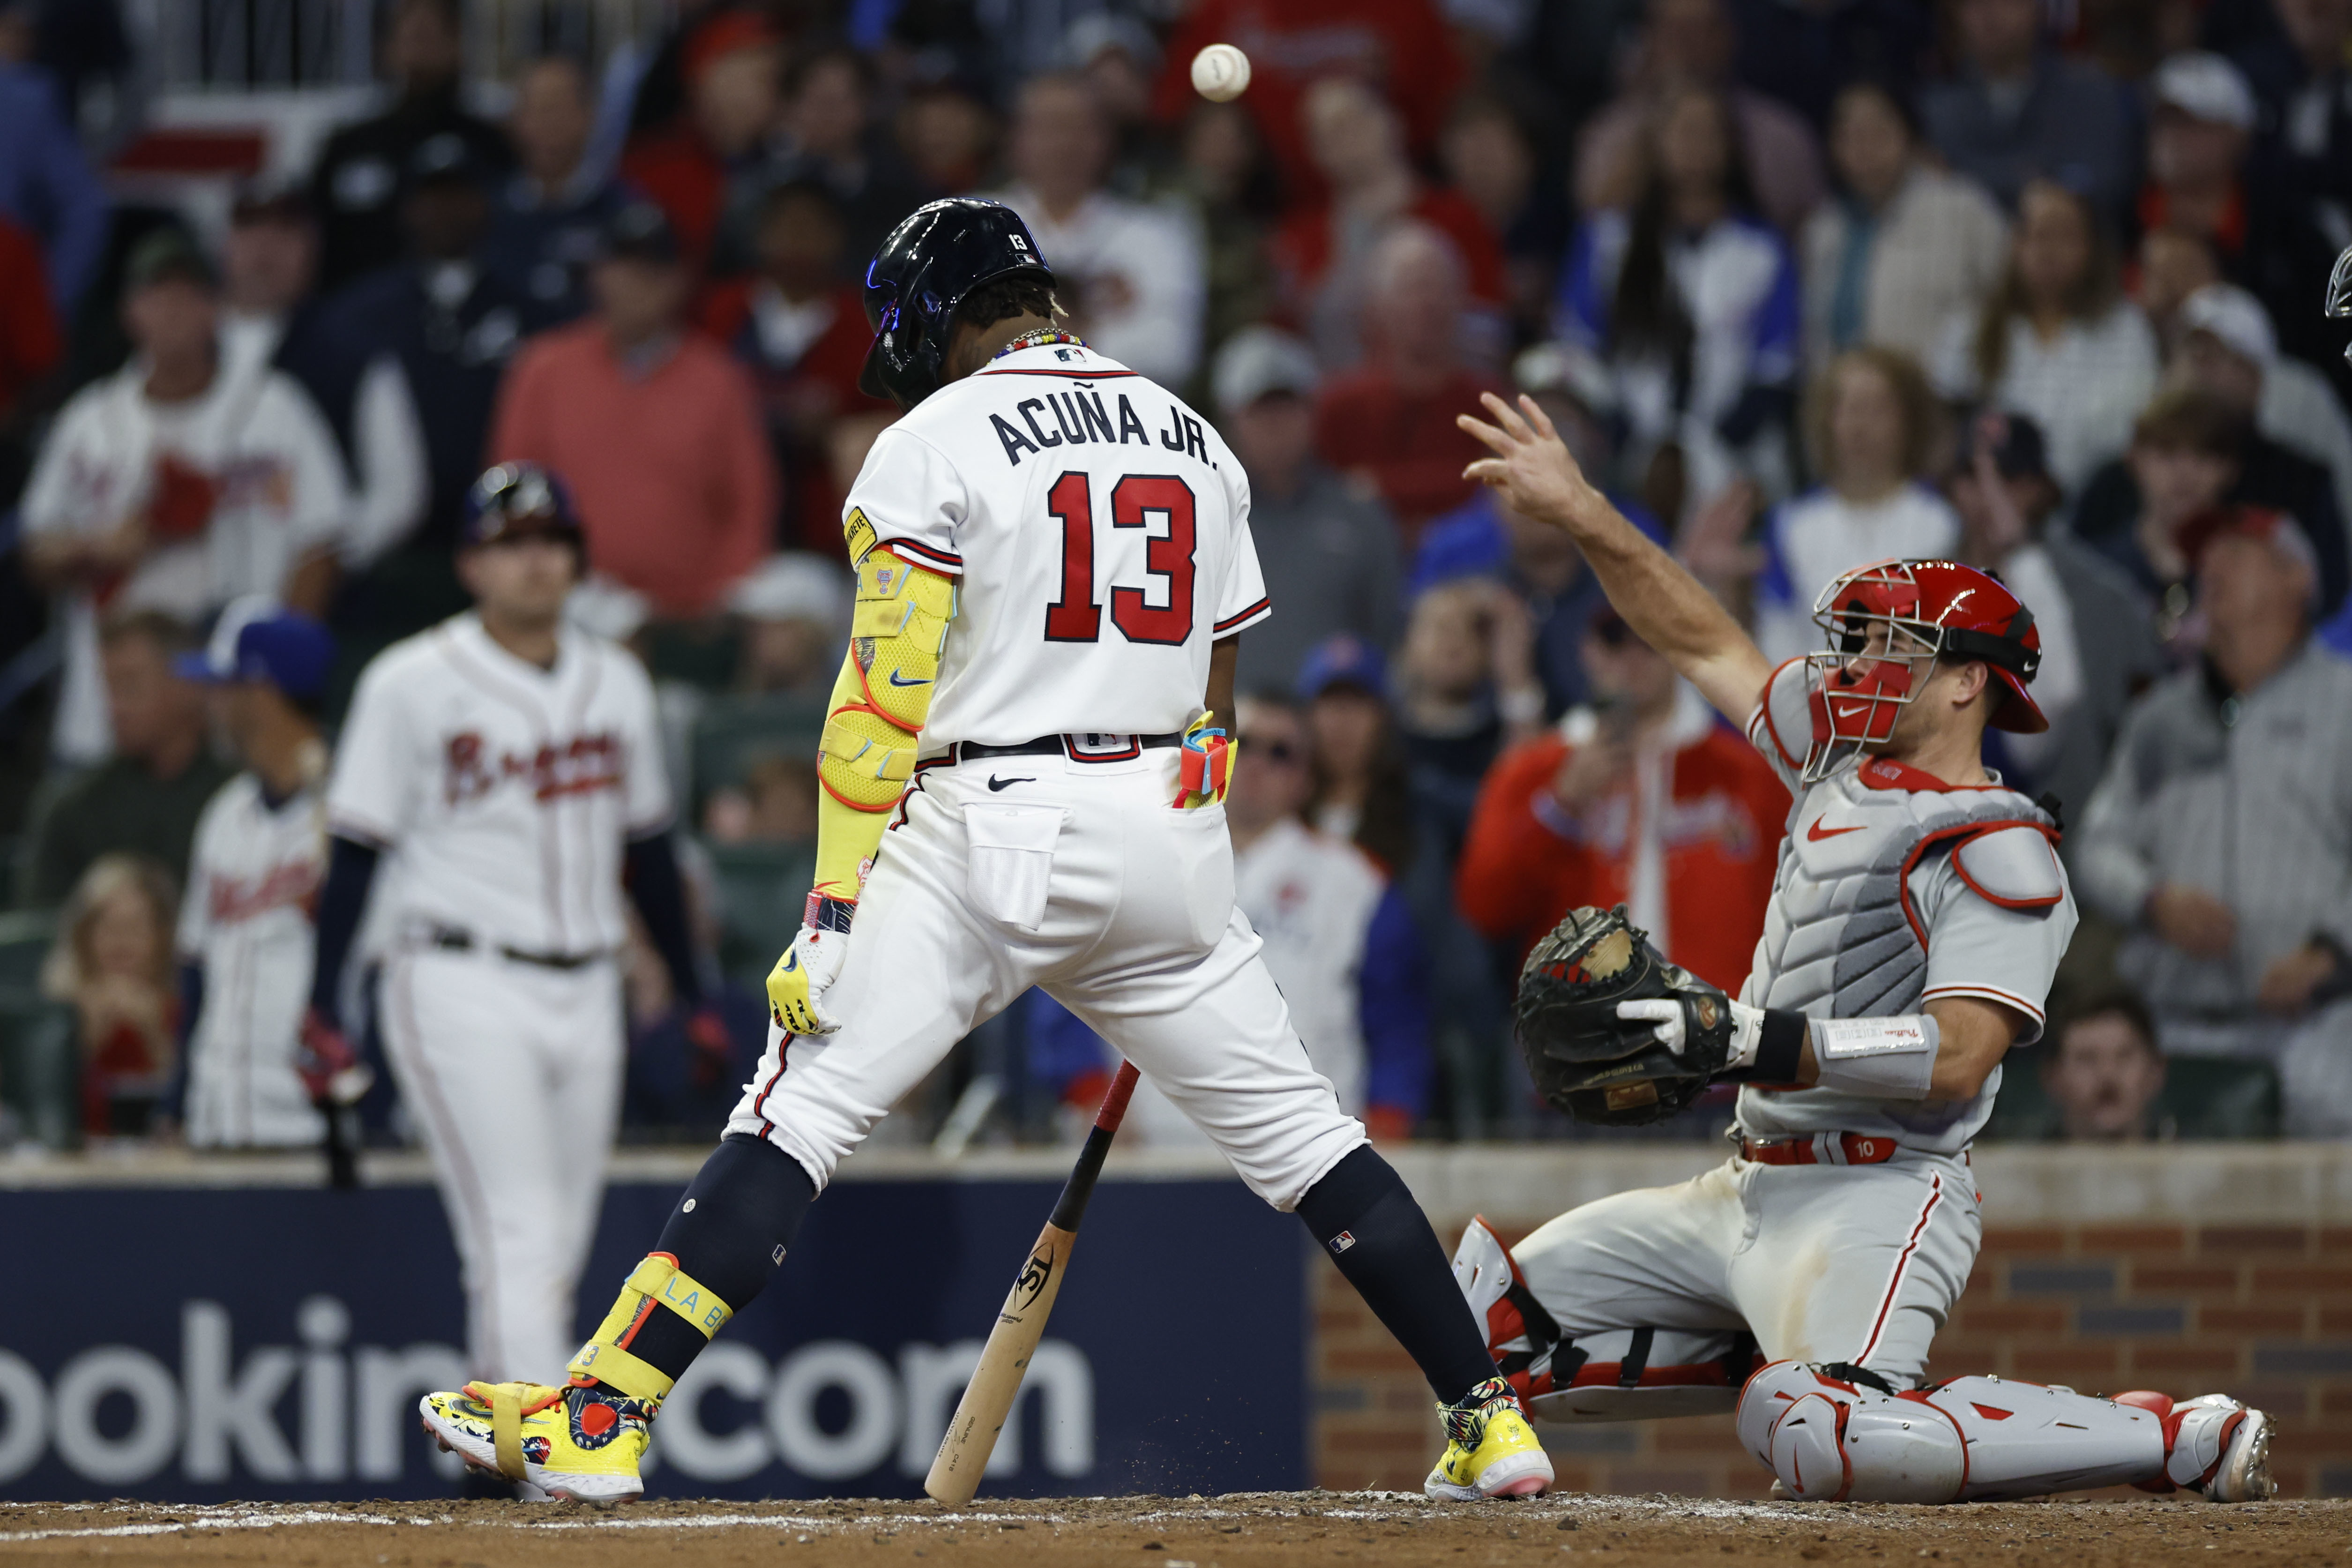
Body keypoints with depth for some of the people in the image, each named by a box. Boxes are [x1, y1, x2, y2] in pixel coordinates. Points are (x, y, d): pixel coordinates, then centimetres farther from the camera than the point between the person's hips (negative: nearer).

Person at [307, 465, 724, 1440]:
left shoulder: (617, 683, 12)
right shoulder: (413, 684, -4)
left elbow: (646, 847, 19)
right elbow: (354, 848, -4)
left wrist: (693, 997, 17)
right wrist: (325, 1004, -11)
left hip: (584, 991, 6)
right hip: (463, 987, -6)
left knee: (557, 1253, 8)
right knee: (518, 1240, -15)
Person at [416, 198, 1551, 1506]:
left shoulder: (937, 444, -3)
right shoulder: (1198, 445, 15)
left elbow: (885, 703, -11)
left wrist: (837, 905, -13)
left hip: (990, 831, -5)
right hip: (1171, 843, 5)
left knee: (800, 1115, -7)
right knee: (1301, 1132, 13)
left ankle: (599, 1417, -16)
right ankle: (1491, 1421, 10)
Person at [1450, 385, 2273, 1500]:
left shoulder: (1999, 852, -12)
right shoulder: (1844, 764, 14)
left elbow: (1958, 1060, -23)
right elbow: (1706, 645, 24)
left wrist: (1754, 1040, -29)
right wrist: (1582, 516, 17)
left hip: (1878, 1195, -9)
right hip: (1751, 1191, 9)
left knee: (1824, 1447, -35)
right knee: (1493, 1320, 10)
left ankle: (2184, 1441, -20)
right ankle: (1801, 1367, 13)